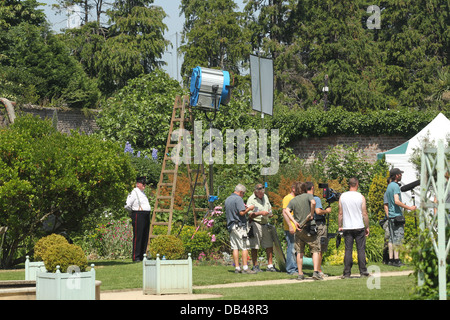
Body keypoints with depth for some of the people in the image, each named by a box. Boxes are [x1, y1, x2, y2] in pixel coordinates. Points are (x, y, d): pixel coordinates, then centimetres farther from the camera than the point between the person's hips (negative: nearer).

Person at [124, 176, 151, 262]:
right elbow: (127, 205, -14)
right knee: (138, 236, -9)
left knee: (145, 237, 9)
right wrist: (133, 212, 1)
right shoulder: (134, 192, -9)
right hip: (138, 216, -9)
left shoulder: (142, 193, 19)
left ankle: (142, 256, 15)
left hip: (146, 216, 9)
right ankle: (136, 257, -7)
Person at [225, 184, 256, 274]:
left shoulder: (227, 199, 16)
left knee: (235, 248, 7)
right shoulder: (238, 199, -11)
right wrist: (249, 208, -2)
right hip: (239, 226, -8)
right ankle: (245, 268, -9)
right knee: (245, 247, -5)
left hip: (231, 226, 8)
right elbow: (242, 213, -19)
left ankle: (237, 268, 6)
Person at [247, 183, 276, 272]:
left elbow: (269, 207, 28)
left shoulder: (265, 197, 13)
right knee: (255, 246, -3)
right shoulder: (251, 200, -9)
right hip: (255, 224, -6)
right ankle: (255, 266, 4)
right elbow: (249, 215, -15)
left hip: (265, 224, 6)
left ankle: (270, 265, 11)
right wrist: (260, 213, -27)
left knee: (269, 245, 5)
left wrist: (270, 213, 6)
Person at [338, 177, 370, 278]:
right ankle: (363, 272, 2)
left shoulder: (342, 196, 3)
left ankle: (347, 273, 0)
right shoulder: (361, 197, -3)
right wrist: (367, 227, 6)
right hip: (359, 227, -2)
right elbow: (364, 214, -2)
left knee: (348, 250, 3)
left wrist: (340, 226, 13)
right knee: (361, 249, 2)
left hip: (347, 228, 2)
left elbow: (340, 213, 5)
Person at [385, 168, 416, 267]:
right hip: (397, 215, -10)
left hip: (391, 216, 10)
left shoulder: (389, 186, 18)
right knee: (398, 237, -9)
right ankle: (396, 260, -12)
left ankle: (391, 259, 9)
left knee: (392, 238, 9)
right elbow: (397, 201, -23)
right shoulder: (395, 186, -12)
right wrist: (409, 208, -18)